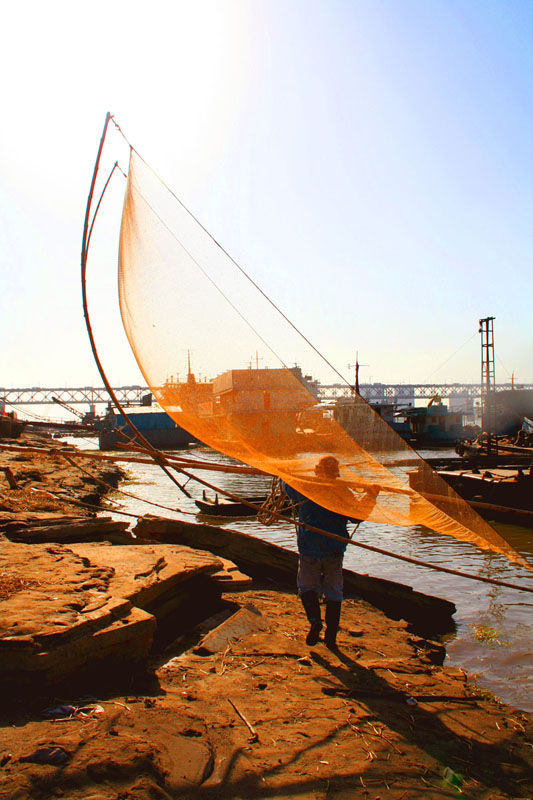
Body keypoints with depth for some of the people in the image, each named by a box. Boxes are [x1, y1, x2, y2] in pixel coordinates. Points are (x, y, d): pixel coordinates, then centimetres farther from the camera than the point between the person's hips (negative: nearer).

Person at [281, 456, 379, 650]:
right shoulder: (343, 491, -4)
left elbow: (286, 485, 14)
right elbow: (357, 516, 1)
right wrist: (370, 497, 6)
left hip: (309, 549, -1)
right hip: (335, 550, 1)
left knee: (307, 586, 16)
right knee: (333, 592, 12)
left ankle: (315, 621, -8)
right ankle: (331, 636, 12)